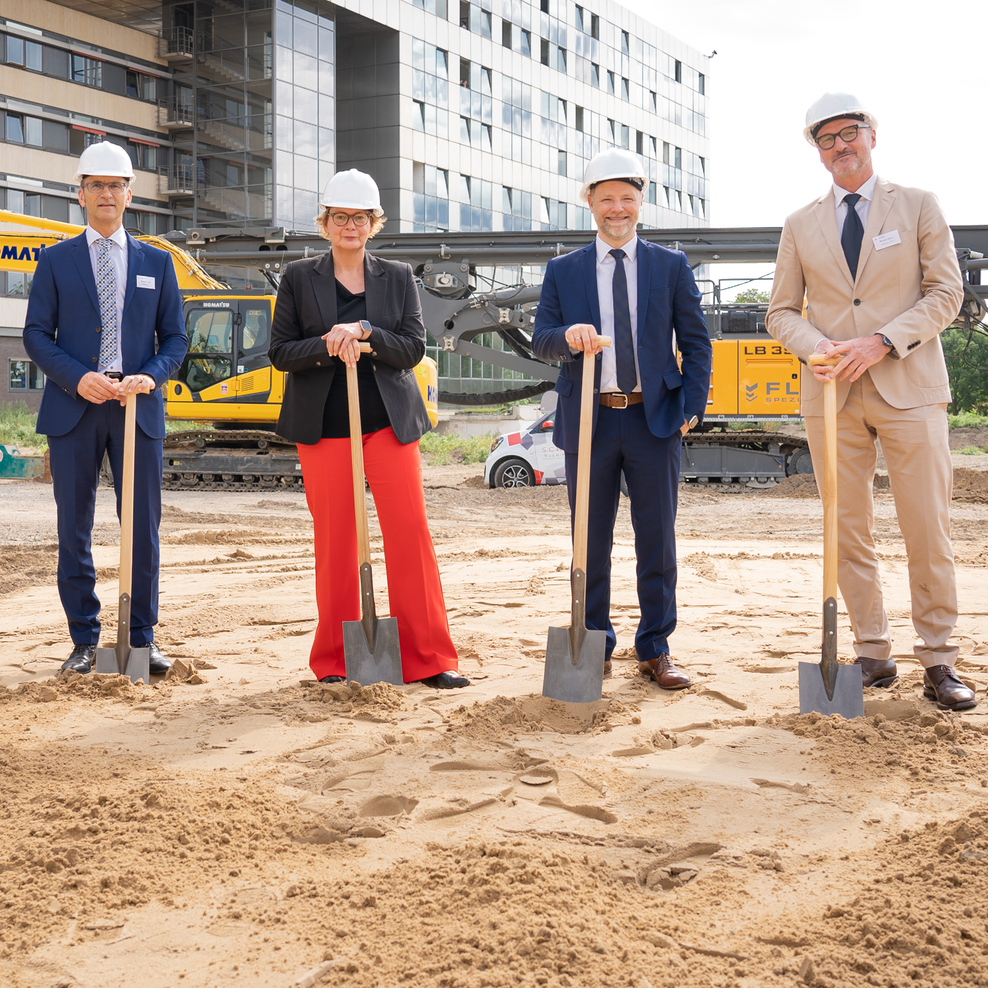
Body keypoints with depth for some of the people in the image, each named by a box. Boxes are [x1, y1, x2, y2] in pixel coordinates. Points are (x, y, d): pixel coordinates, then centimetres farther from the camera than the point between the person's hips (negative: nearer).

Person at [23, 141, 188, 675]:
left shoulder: (156, 262, 12)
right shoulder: (56, 260, 8)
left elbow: (174, 338, 11)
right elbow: (36, 334, 3)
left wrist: (151, 375, -10)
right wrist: (78, 378, -13)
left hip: (137, 407, 1)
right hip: (73, 408, -1)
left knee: (143, 526, 2)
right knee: (74, 528, 3)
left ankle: (142, 638, 12)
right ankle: (84, 641, 12)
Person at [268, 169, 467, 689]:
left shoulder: (397, 277, 10)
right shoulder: (299, 277, 7)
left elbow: (413, 347, 0)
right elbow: (280, 351, 2)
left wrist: (364, 333, -17)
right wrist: (329, 345, -16)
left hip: (389, 423, 1)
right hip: (324, 426, -1)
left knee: (411, 531, -5)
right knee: (334, 540, 1)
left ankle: (428, 658, 2)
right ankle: (335, 660, 14)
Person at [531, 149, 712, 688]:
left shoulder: (671, 265, 8)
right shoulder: (563, 271, 9)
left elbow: (695, 341, 7)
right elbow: (540, 340, 1)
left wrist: (693, 406, -4)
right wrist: (569, 336, -21)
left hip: (654, 418, 0)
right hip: (589, 420, 0)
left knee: (657, 540, 4)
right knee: (590, 541, 6)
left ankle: (655, 650, 14)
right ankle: (595, 648, 17)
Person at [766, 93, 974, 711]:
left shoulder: (919, 206, 7)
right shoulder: (801, 225, 13)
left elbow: (946, 293, 0)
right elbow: (782, 312, 13)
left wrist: (881, 343, -14)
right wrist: (817, 347, -9)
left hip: (909, 388, -2)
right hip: (832, 396, 3)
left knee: (929, 532, -3)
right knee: (849, 533, 4)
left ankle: (939, 660, 6)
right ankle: (874, 655, 13)